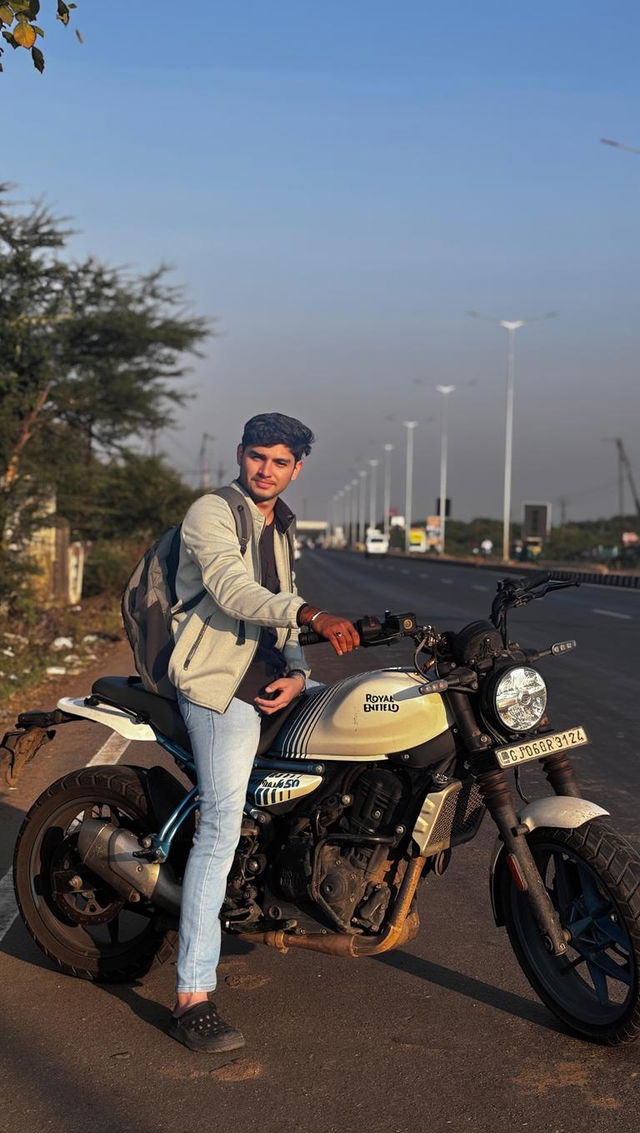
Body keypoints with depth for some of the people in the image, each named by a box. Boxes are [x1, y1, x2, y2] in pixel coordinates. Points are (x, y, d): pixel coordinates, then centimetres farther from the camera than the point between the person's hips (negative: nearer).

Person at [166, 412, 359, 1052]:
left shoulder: (278, 529, 21)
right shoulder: (212, 513, -5)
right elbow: (232, 591, -22)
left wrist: (296, 673, 0)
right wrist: (313, 616, -38)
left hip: (270, 680, 9)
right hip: (219, 684, -9)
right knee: (222, 822, -19)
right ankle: (192, 997, -22)